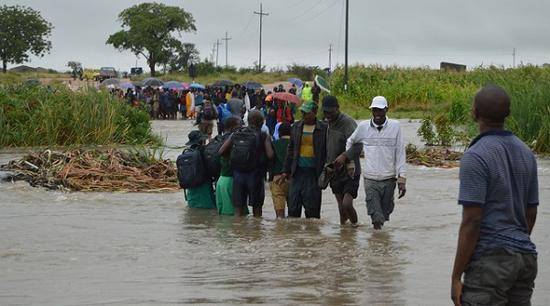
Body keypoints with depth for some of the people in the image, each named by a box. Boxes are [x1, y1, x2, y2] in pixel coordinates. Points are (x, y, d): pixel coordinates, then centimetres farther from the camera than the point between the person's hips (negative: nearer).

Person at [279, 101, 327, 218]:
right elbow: (290, 150, 15)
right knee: (293, 206, 3)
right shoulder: (296, 127, 10)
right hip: (298, 171, 4)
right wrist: (286, 171, 12)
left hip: (313, 172, -4)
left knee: (312, 209, -1)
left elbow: (326, 152, 1)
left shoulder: (323, 129, -2)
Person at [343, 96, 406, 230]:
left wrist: (402, 180, -5)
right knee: (375, 214, -8)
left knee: (385, 212, 10)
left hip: (389, 179, 0)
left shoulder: (395, 126, -1)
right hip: (370, 179, 0)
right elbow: (350, 142, 22)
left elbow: (400, 154, -1)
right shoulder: (363, 127, 2)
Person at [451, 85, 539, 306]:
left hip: (490, 261, -8)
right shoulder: (526, 153, 10)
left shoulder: (475, 157, -14)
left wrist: (456, 276, -12)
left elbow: (471, 222, -16)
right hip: (526, 257, 8)